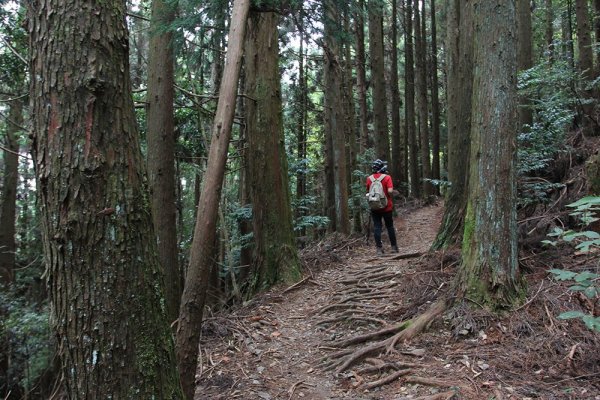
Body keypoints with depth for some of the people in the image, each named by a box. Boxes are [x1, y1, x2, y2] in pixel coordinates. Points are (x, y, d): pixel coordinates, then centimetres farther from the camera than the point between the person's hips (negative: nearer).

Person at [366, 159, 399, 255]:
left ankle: (379, 249, 3)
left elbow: (368, 192, 7)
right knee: (390, 226, 12)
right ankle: (394, 247, 19)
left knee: (377, 227, 5)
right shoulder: (387, 177, -11)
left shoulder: (369, 178, 0)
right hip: (386, 207, -2)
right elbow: (390, 191, -20)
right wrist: (389, 197, 0)